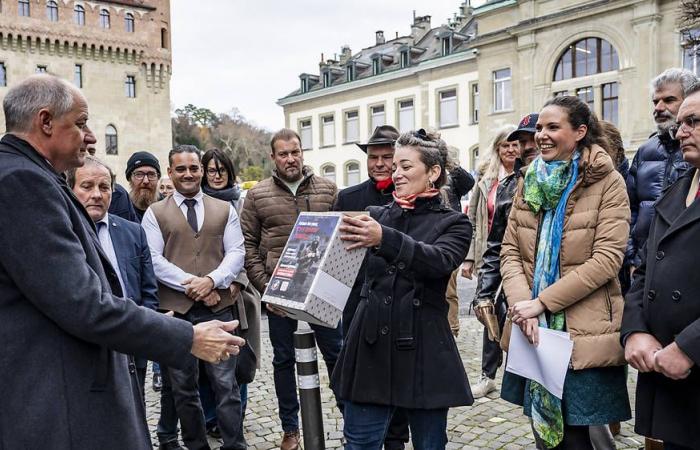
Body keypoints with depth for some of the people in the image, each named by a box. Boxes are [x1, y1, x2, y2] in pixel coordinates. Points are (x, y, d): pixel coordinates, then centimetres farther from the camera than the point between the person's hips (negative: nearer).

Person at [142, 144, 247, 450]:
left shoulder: (225, 210, 11)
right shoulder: (155, 213, 7)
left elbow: (236, 253, 3)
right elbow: (153, 259, -3)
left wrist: (212, 280, -14)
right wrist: (189, 283, -13)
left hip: (218, 306, 0)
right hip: (174, 308, 0)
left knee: (226, 384, 0)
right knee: (183, 387, 11)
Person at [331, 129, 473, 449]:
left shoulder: (454, 223, 0)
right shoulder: (377, 216, 11)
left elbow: (440, 260, -21)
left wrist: (385, 239, -36)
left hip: (422, 350, -2)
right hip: (371, 344, 3)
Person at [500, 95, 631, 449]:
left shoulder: (607, 183, -6)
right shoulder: (529, 182, 9)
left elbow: (607, 259, -14)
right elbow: (509, 251, 4)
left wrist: (541, 301, -17)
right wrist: (521, 302, -12)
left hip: (583, 333, -4)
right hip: (533, 329, 5)